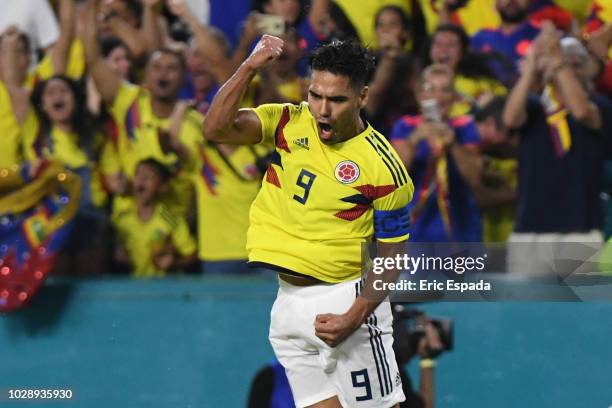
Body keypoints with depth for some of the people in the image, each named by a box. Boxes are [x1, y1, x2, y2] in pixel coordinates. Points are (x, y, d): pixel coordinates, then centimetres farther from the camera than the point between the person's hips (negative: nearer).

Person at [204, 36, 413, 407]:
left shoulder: (384, 168, -13)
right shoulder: (288, 123, 0)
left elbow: (391, 257, -8)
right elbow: (217, 129, -12)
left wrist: (354, 317, -20)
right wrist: (250, 67, -22)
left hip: (345, 298, -5)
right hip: (286, 301, 5)